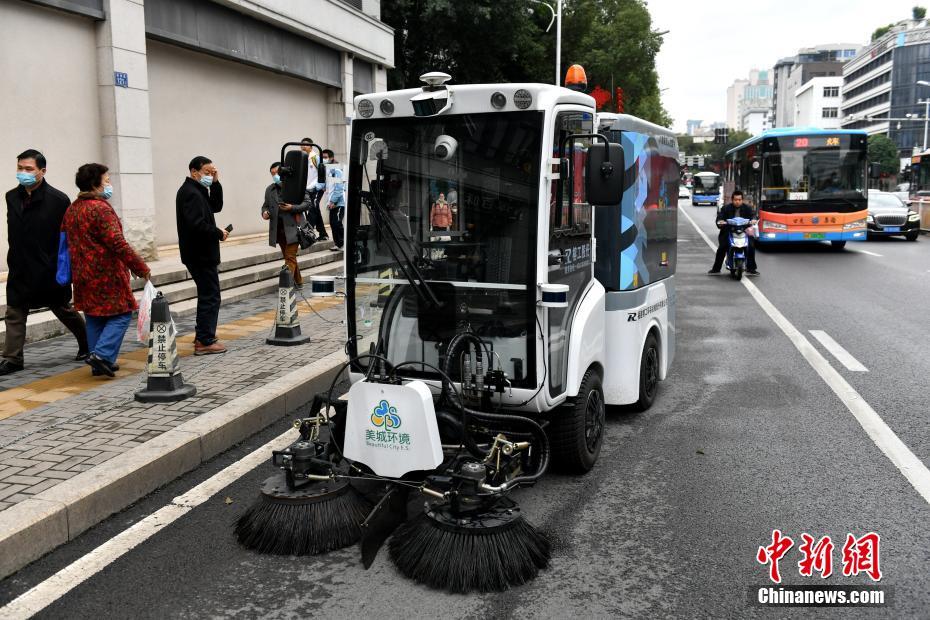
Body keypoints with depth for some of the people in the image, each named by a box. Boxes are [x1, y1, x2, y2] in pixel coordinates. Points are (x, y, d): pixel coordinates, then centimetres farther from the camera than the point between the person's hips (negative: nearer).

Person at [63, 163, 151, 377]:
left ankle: (99, 364, 17)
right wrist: (142, 269, -17)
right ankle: (103, 354, -13)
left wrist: (75, 272, 27)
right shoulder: (100, 208, -15)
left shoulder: (71, 210, 13)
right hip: (107, 275, -8)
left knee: (94, 318, 14)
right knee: (121, 314, 0)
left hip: (82, 276, 9)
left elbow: (66, 242, 19)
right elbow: (118, 244, -21)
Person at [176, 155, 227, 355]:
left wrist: (215, 183, 3)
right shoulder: (190, 192, -17)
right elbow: (197, 225, -27)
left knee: (207, 295, 20)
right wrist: (219, 234, -14)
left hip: (200, 254, 11)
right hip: (201, 254, -11)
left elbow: (216, 207, 13)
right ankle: (205, 342, -2)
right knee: (210, 296, -6)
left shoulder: (198, 190, 14)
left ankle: (203, 336, 29)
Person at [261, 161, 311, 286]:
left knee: (290, 258, -10)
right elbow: (265, 205, 20)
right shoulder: (269, 190, 12)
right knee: (289, 257, 16)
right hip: (278, 229, 6)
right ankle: (298, 282, 29)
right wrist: (264, 212, -2)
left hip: (292, 228, -6)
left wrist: (292, 208, -18)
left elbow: (307, 203, -5)